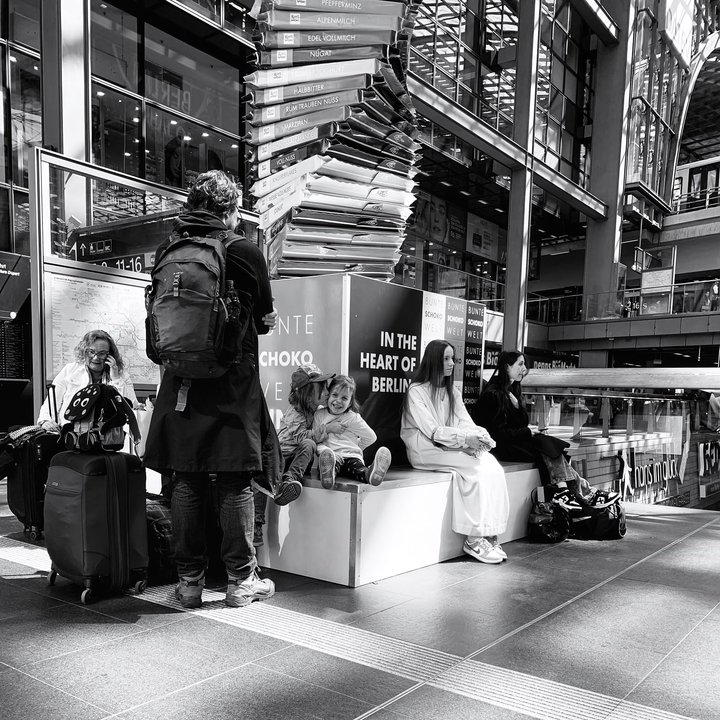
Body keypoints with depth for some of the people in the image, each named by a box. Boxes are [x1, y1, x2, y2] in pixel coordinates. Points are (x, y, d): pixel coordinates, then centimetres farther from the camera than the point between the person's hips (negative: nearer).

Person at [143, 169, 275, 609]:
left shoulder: (167, 250, 3)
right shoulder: (245, 252, -6)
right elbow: (264, 321, 3)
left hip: (181, 379, 3)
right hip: (233, 380, -3)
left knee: (187, 483, 9)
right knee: (236, 484, 5)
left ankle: (190, 580, 17)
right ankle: (241, 579, 13)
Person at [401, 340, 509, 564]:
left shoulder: (453, 392, 17)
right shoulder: (416, 391, -6)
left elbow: (466, 423, 7)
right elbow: (432, 431, -14)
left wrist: (479, 436, -16)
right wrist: (466, 439, -25)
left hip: (452, 447, 6)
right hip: (426, 449, -6)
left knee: (492, 466, -21)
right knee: (478, 466, -26)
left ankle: (489, 535, -21)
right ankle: (474, 539, -20)